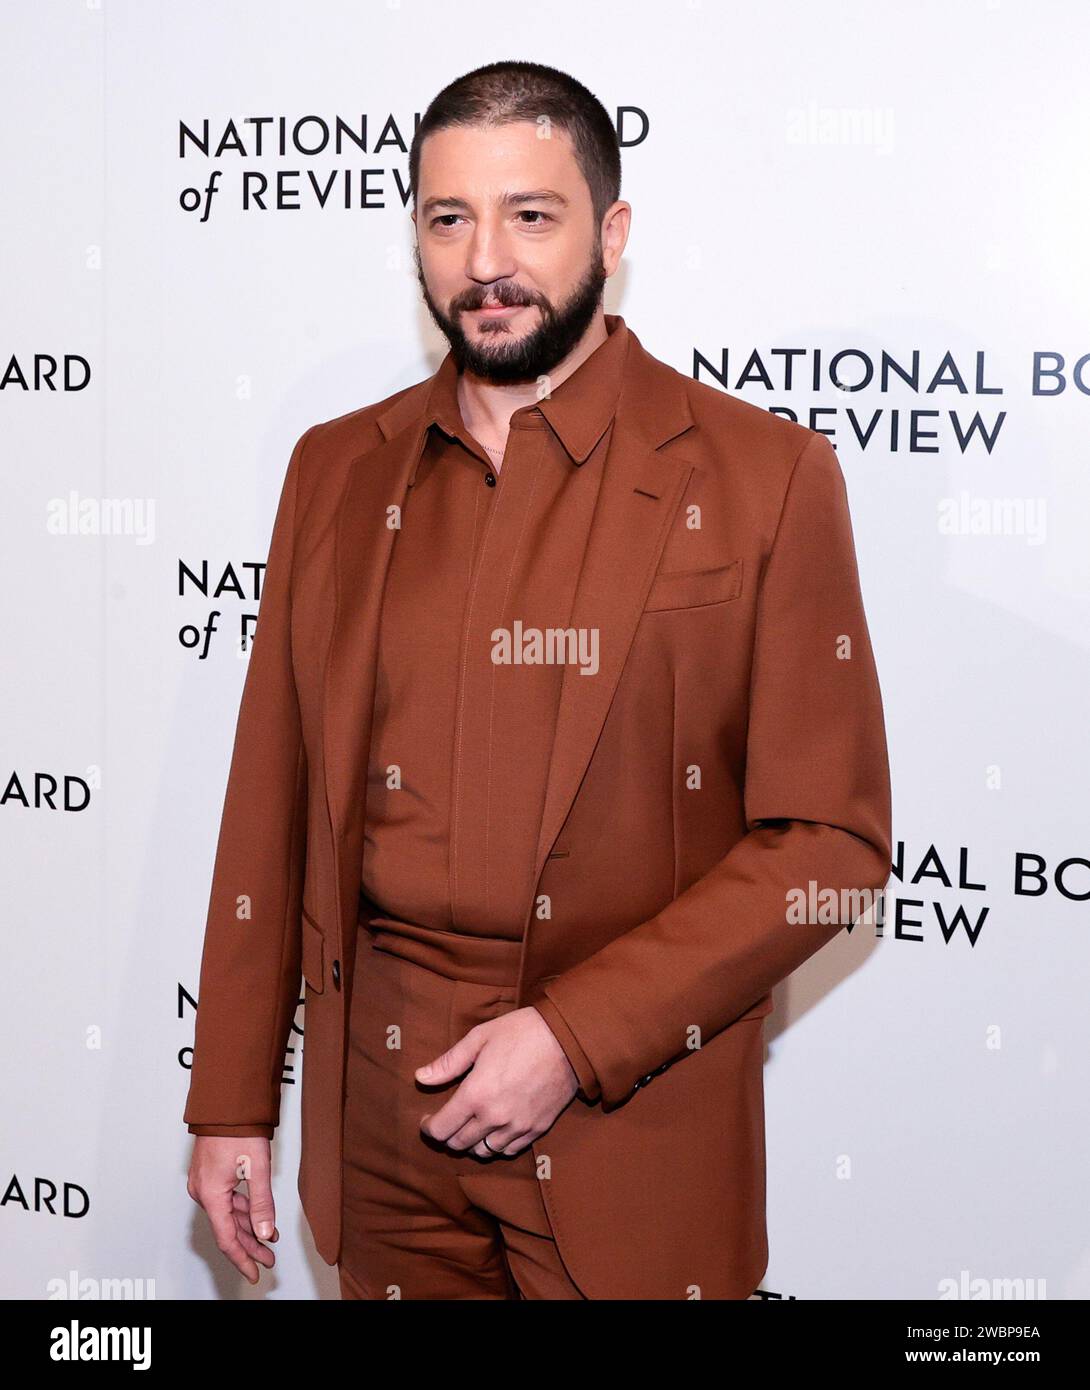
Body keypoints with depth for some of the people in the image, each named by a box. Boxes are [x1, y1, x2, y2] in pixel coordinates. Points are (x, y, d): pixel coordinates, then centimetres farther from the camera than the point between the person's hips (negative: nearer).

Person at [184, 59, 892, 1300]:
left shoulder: (763, 476, -7)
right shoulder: (336, 469, 5)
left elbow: (832, 839, -9)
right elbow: (271, 807, 7)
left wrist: (577, 1036, -15)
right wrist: (231, 1103, 7)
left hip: (629, 1138, -3)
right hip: (380, 1105, 3)